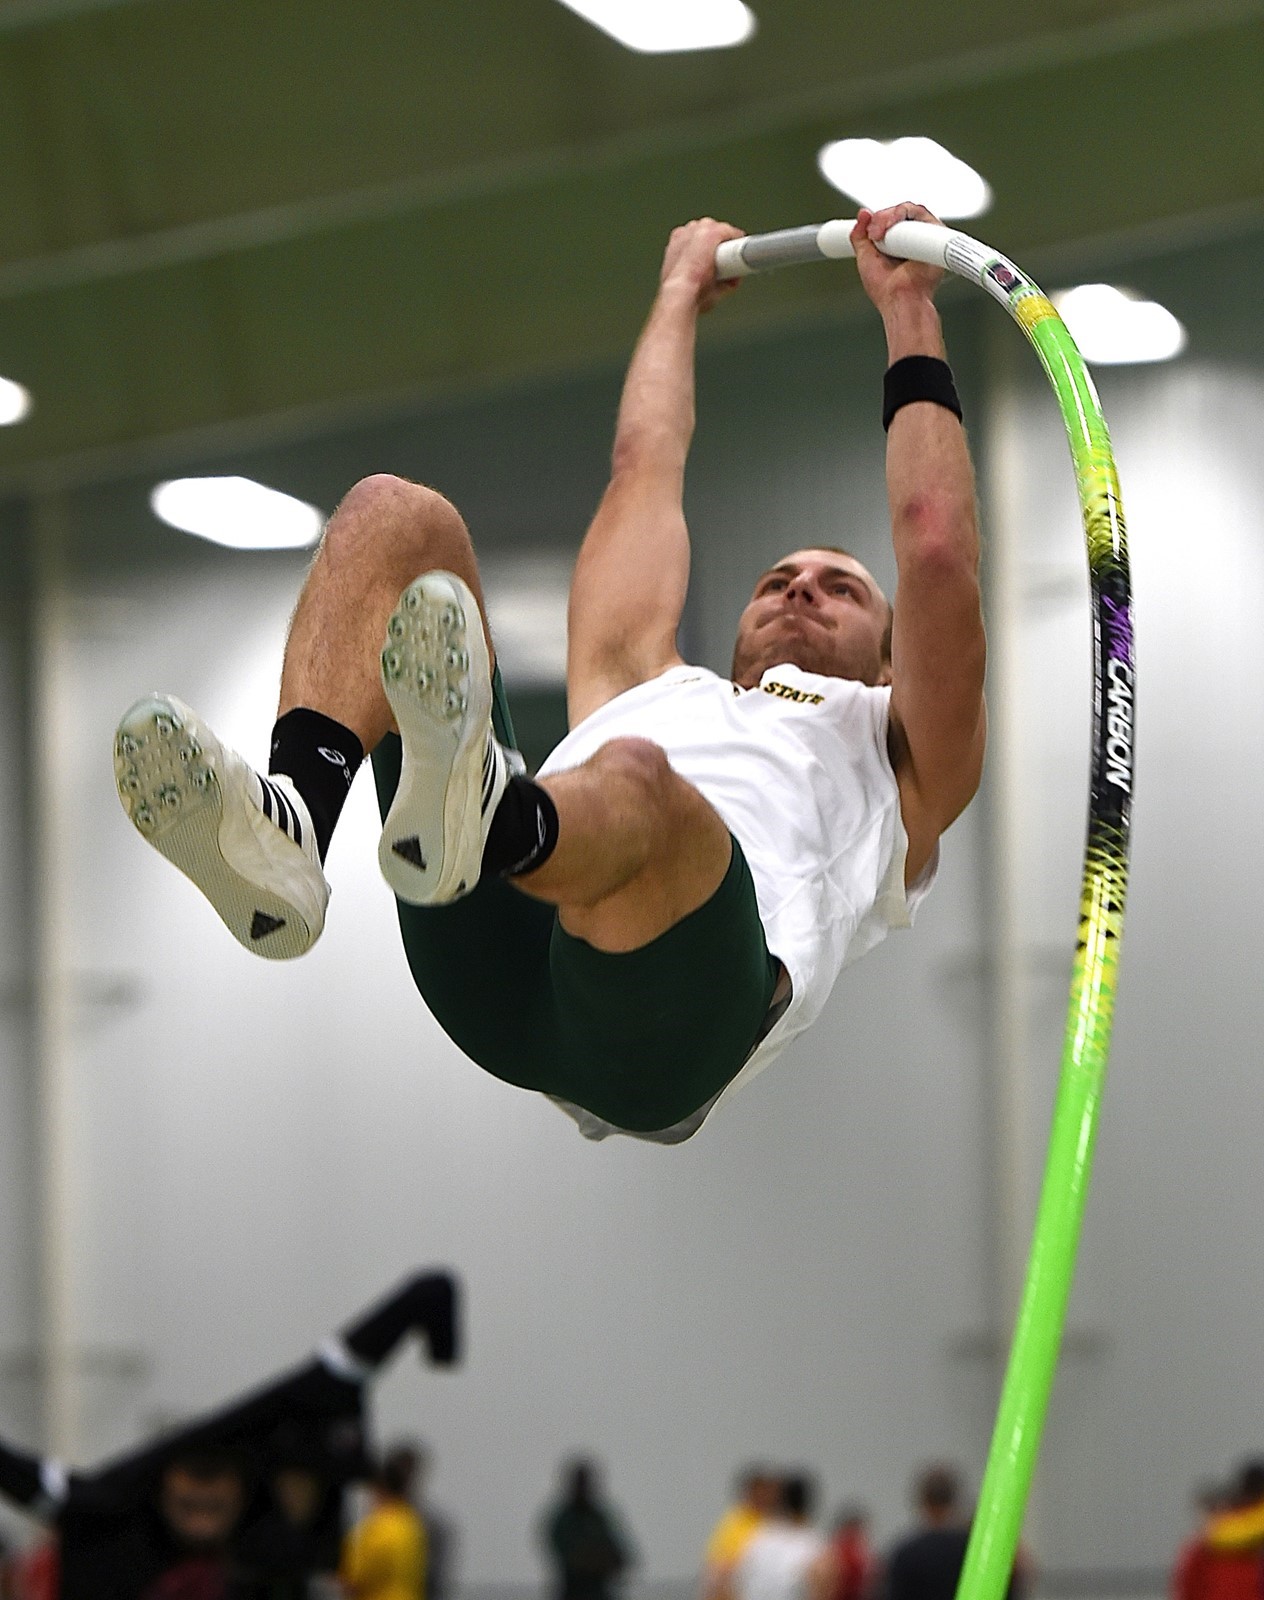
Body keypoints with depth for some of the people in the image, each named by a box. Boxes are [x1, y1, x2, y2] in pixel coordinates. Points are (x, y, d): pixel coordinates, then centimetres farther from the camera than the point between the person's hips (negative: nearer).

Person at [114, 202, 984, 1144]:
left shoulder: (897, 762, 37)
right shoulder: (659, 696, 47)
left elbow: (938, 552, 25)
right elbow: (644, 468, 49)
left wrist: (910, 319, 32)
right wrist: (680, 295, 60)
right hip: (497, 972, 4)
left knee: (635, 780, -40)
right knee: (396, 517, -6)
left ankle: (490, 815, -80)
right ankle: (285, 831, -37)